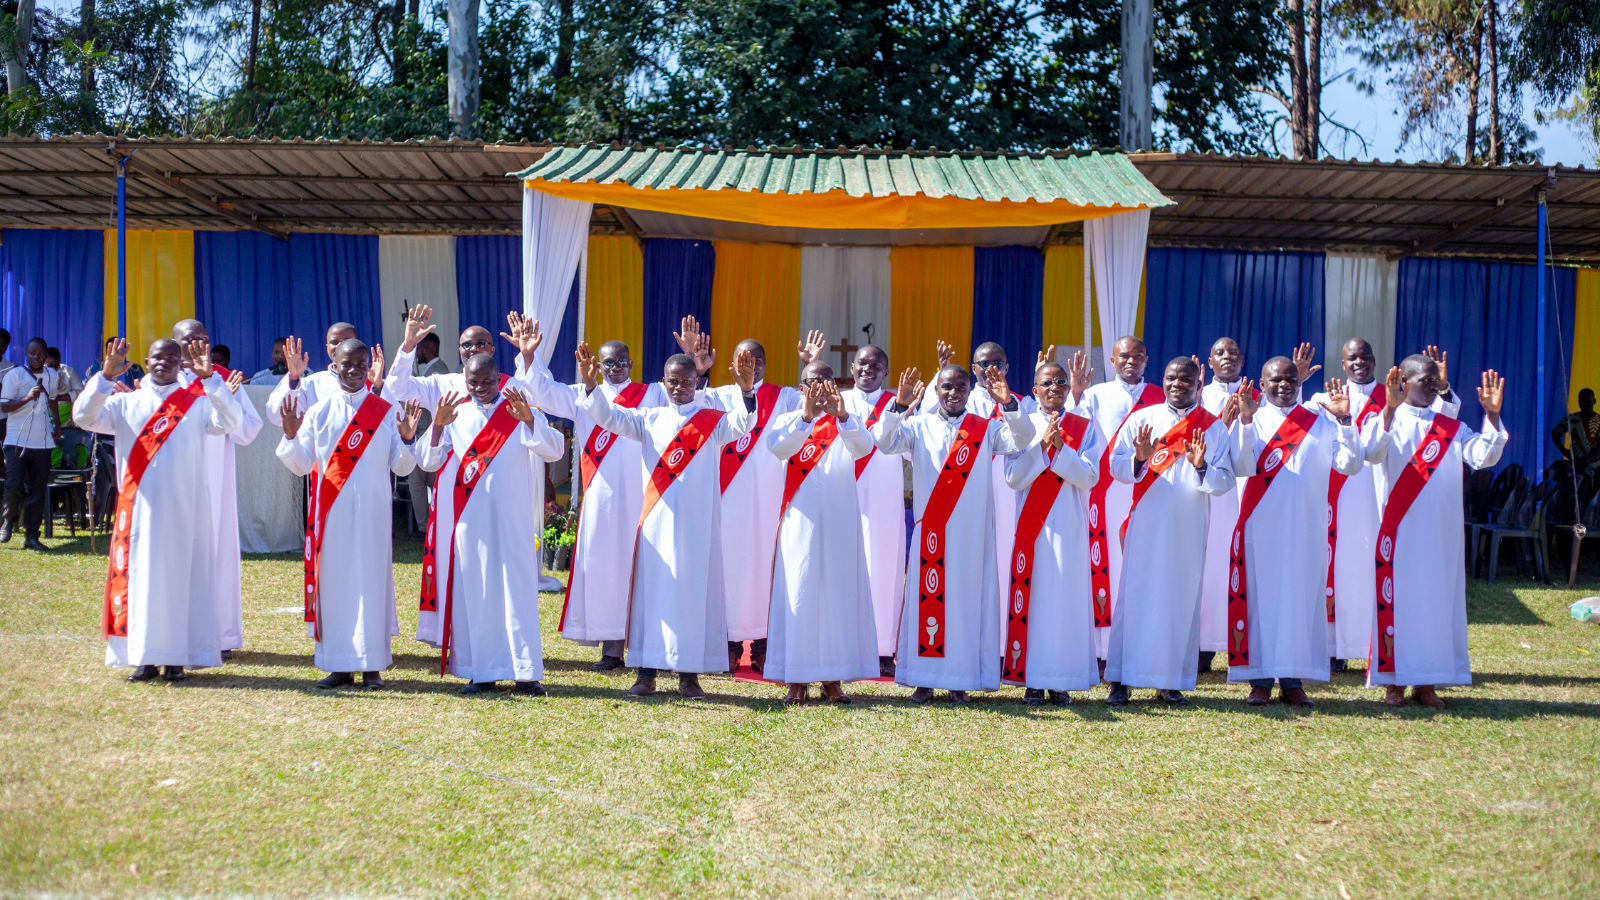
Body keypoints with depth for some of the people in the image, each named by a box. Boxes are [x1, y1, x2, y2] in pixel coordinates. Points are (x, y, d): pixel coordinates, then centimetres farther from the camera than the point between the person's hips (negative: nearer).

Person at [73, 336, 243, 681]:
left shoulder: (198, 402, 5)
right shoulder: (124, 403, 8)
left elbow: (229, 421, -12)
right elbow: (84, 417, -5)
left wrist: (208, 378, -23)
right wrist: (106, 375, -17)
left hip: (183, 507, -1)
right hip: (139, 506, 1)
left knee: (181, 575, 1)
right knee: (139, 575, 1)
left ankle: (177, 657, 7)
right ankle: (143, 657, 7)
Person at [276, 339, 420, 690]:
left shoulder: (386, 412, 4)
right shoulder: (319, 412, 6)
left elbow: (401, 467, 4)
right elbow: (301, 465, 6)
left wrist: (407, 439, -14)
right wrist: (290, 435, -10)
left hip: (372, 512, -1)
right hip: (330, 513, 1)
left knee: (370, 578, -1)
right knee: (333, 580, 1)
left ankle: (372, 664, 5)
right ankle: (338, 664, 9)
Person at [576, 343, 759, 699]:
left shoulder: (713, 421, 3)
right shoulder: (650, 420, 10)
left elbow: (742, 424, -14)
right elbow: (610, 416, 2)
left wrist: (747, 391, -33)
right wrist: (591, 384, -14)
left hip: (697, 523, -2)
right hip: (656, 521, 2)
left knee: (694, 592, 0)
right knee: (652, 590, 2)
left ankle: (689, 674, 7)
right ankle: (647, 672, 7)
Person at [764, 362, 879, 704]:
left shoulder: (846, 423, 8)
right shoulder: (789, 421, 7)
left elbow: (864, 447, -14)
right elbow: (777, 447, -15)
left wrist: (842, 416, -32)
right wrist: (806, 417, -31)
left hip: (839, 522, 1)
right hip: (800, 521, -1)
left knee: (838, 593, 0)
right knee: (798, 592, -4)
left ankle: (833, 677, 6)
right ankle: (796, 679, 0)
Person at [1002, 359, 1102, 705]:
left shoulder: (1085, 429, 7)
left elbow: (1089, 476, -4)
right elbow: (1013, 477, -4)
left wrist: (1061, 448, -15)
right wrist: (1041, 444, -13)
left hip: (1069, 526, 1)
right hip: (1032, 526, 0)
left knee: (1067, 598, -1)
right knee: (1034, 597, -2)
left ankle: (1062, 681, 5)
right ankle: (1031, 680, 3)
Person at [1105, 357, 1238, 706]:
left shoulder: (1214, 427, 6)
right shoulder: (1142, 419, 6)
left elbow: (1225, 482, 2)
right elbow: (1116, 465, 2)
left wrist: (1202, 467, -17)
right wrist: (1140, 459, -18)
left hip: (1189, 529, 1)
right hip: (1146, 525, -1)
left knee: (1182, 599, 2)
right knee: (1136, 596, -2)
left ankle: (1172, 681, 9)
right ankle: (1121, 680, 1)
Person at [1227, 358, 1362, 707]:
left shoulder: (1321, 421, 8)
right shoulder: (1252, 420, 4)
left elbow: (1349, 465, -2)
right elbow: (1242, 468, -11)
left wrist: (1344, 420, -11)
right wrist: (1246, 422, -20)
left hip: (1306, 527, 2)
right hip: (1262, 526, -2)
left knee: (1302, 596, 3)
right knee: (1261, 596, -1)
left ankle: (1293, 681, 9)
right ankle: (1260, 680, 5)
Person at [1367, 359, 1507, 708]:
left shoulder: (1452, 428, 10)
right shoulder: (1388, 420, -1)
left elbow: (1483, 457, -2)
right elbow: (1374, 451, -21)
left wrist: (1491, 415, -12)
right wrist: (1390, 409, -32)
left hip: (1441, 532, 4)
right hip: (1400, 531, -4)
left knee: (1439, 597, 4)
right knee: (1398, 598, -2)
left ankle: (1426, 682, 11)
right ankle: (1394, 682, 4)